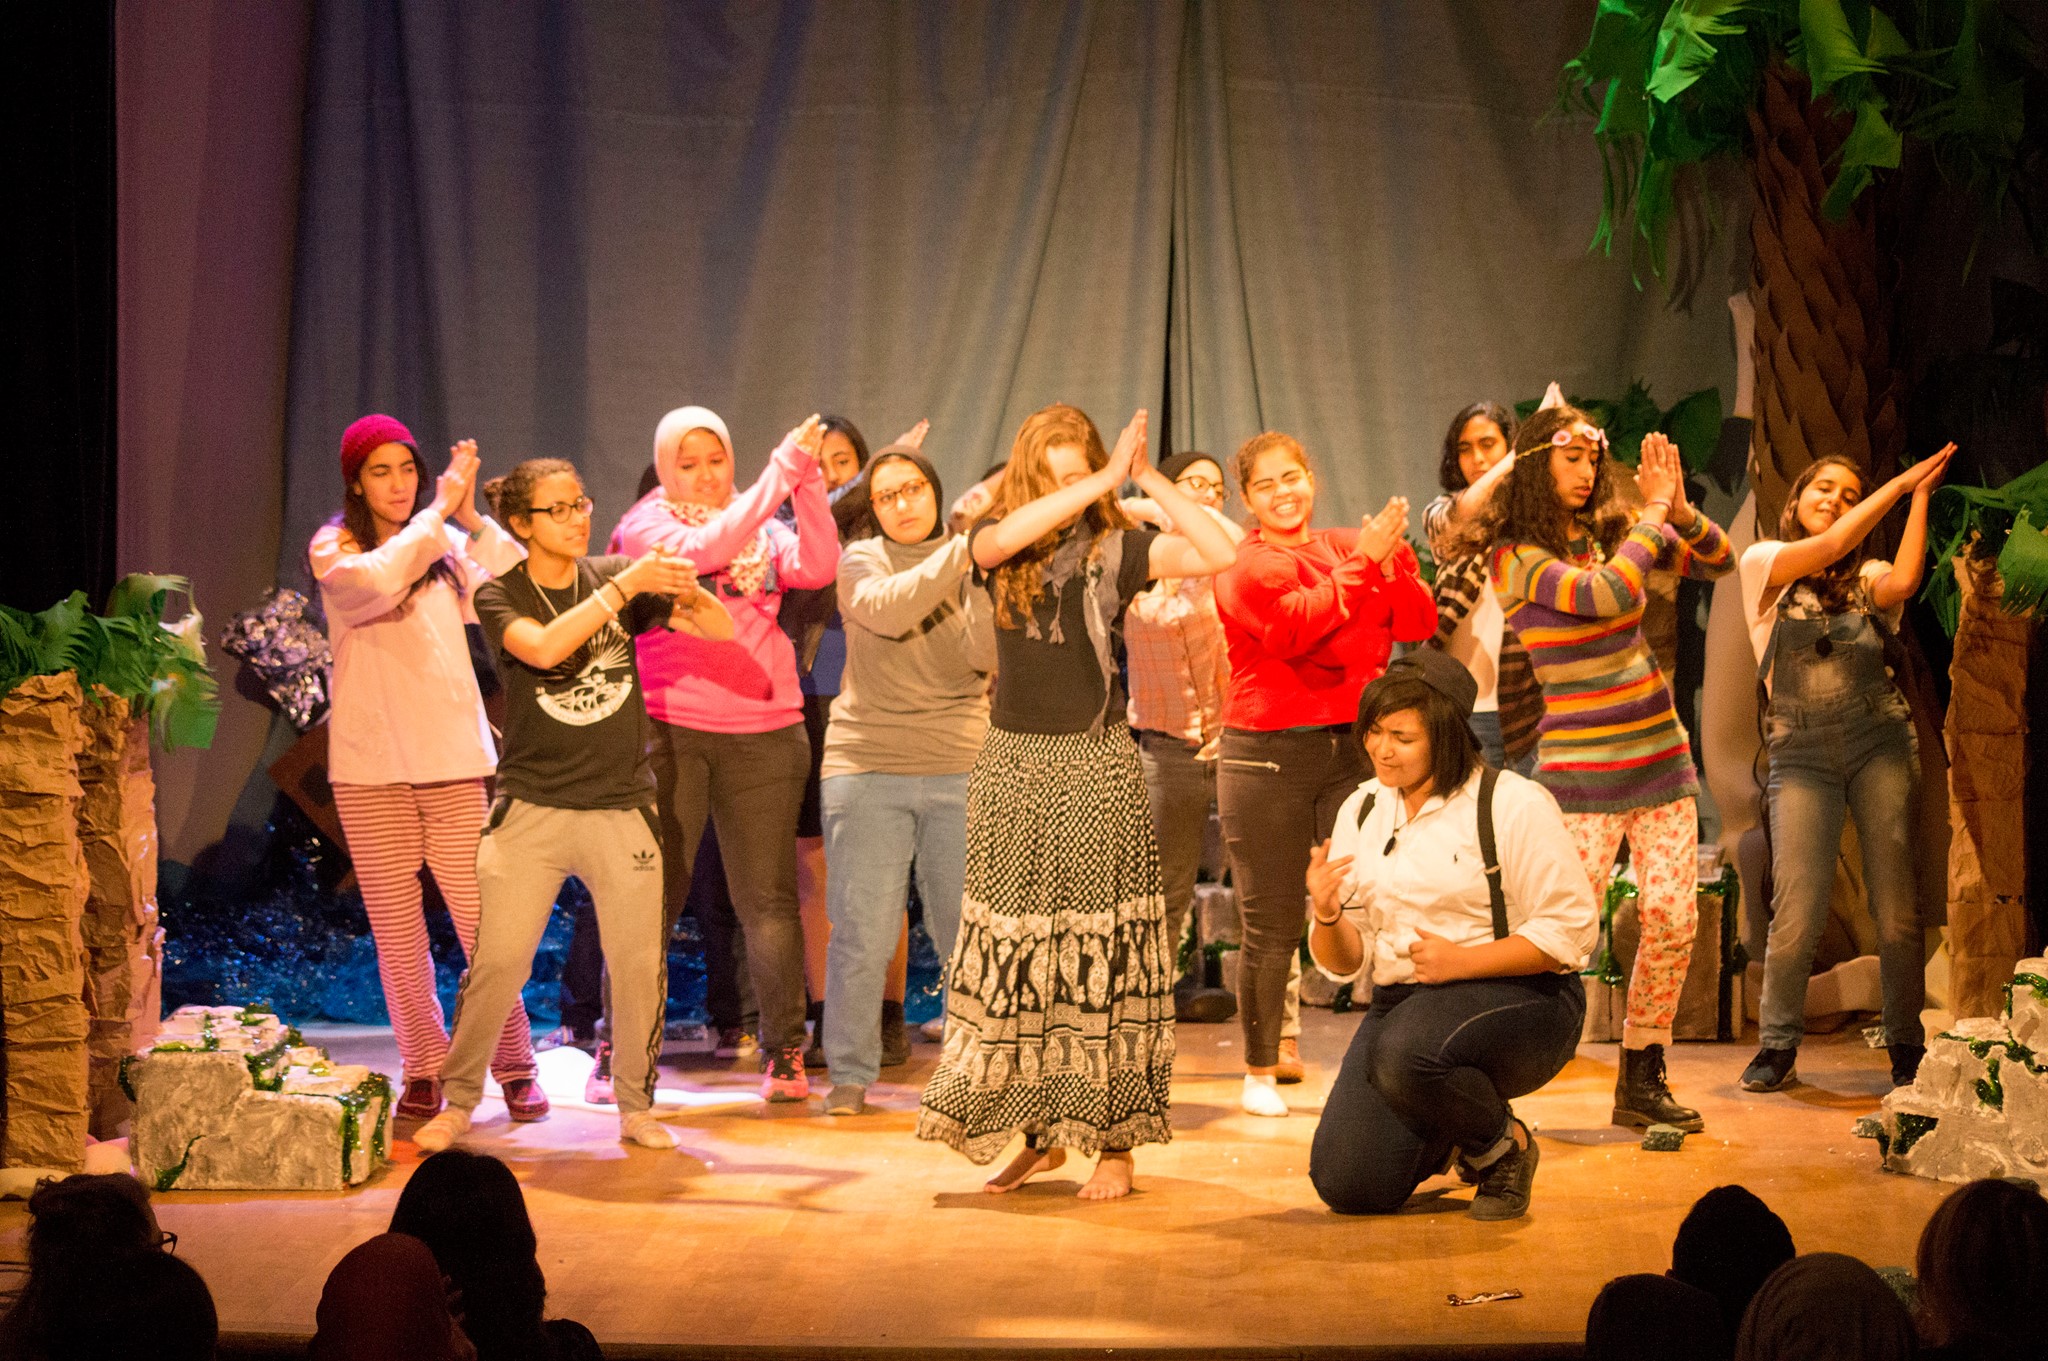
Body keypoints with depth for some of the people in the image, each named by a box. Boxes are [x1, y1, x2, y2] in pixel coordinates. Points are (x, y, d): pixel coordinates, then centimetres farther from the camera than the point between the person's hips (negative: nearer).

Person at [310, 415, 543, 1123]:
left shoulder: (449, 549, 11)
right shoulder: (334, 547, 3)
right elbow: (376, 581, -19)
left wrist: (471, 518, -9)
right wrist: (440, 510, -13)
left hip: (455, 760, 1)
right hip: (370, 768, -1)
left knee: (482, 922, -4)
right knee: (396, 930, 2)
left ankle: (514, 1067, 5)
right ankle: (423, 1071, 12)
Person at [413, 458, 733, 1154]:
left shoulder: (616, 577, 5)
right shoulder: (500, 597, -2)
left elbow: (723, 629, 1)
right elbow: (543, 647, -23)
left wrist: (685, 588, -21)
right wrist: (626, 586, -25)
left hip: (622, 806, 2)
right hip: (531, 808, -2)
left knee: (639, 966, 3)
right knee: (495, 962, -5)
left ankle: (636, 1107, 19)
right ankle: (457, 1103, 10)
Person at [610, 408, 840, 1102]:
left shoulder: (765, 528, 14)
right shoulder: (646, 524, 4)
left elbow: (817, 568, -5)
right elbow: (702, 551, -16)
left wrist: (807, 482, -14)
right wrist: (780, 474, -18)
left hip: (764, 733, 2)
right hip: (669, 729, -2)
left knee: (768, 899, 2)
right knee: (651, 895, -1)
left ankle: (784, 1052, 9)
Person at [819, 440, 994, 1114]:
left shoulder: (975, 565, 10)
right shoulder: (860, 561, 5)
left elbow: (986, 655, -4)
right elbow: (891, 609, -18)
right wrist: (962, 548, -21)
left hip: (959, 767, 1)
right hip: (867, 766, -1)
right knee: (863, 934, -3)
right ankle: (849, 1074, 9)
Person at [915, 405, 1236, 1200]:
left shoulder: (1115, 551, -1)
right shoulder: (996, 552, 4)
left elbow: (1220, 554, -12)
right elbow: (1005, 535, -21)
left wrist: (1148, 480, -15)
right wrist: (1103, 479, -22)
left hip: (1096, 764, -3)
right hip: (1011, 766, 3)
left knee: (1102, 951, -3)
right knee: (1012, 951, 6)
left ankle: (1116, 1142, 1)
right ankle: (1038, 1132, 18)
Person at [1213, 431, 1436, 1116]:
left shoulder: (1349, 547, 11)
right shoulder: (1244, 566, -1)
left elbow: (1417, 624, 2)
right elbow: (1298, 625, -19)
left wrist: (1392, 561, -15)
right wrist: (1362, 564, -16)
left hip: (1352, 747, 3)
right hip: (1268, 756, -3)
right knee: (1271, 929, 2)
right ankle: (1259, 1072, 15)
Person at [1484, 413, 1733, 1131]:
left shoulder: (1610, 532, 7)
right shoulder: (1520, 556, -11)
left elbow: (1720, 561, 10)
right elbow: (1606, 595, -26)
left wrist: (1679, 508, -8)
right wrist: (1655, 512, -15)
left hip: (1659, 754, 6)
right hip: (1582, 767, -6)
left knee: (1672, 917, 3)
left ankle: (1642, 1080, 15)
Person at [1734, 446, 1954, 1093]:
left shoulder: (1866, 577, 12)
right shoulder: (1763, 562, 6)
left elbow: (1901, 583, -12)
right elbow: (1830, 546, -10)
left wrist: (1920, 496, -4)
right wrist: (1900, 482, -2)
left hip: (1879, 736, 2)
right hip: (1801, 750, -2)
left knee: (1896, 905, -3)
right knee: (1798, 910, -9)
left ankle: (1906, 1047, 8)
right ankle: (1777, 1045, 6)